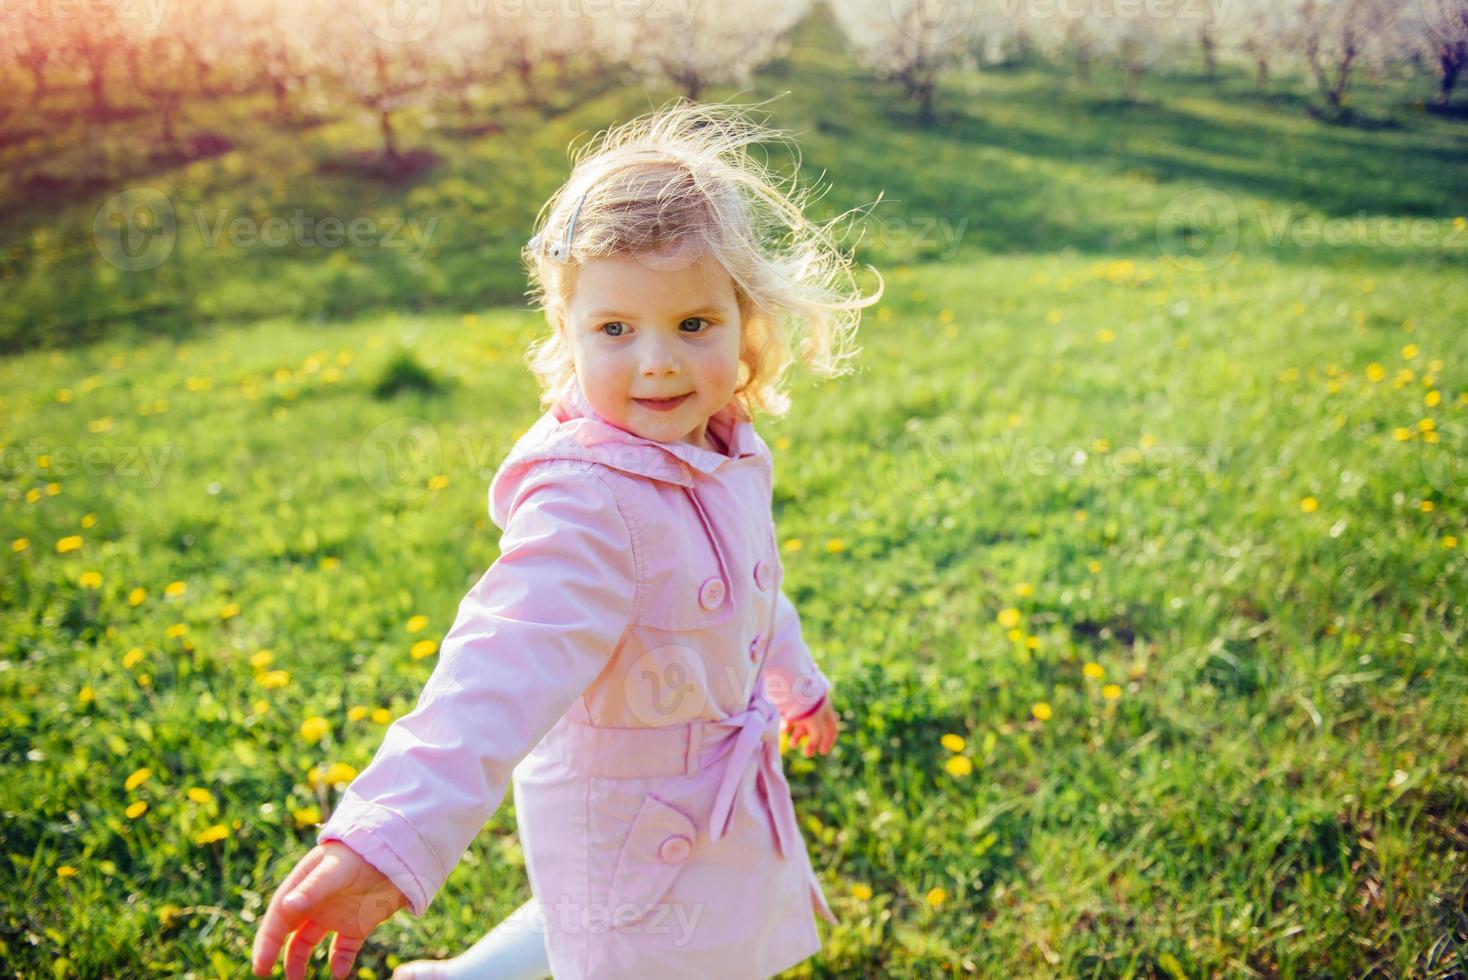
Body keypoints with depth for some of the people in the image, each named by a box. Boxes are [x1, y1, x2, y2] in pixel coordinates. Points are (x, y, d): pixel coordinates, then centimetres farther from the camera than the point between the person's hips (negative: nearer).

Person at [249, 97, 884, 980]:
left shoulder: (722, 449, -8)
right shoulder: (587, 505, -34)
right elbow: (507, 661, -48)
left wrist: (795, 680, 26)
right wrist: (389, 836, -61)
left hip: (715, 781, 8)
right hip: (635, 819, -8)